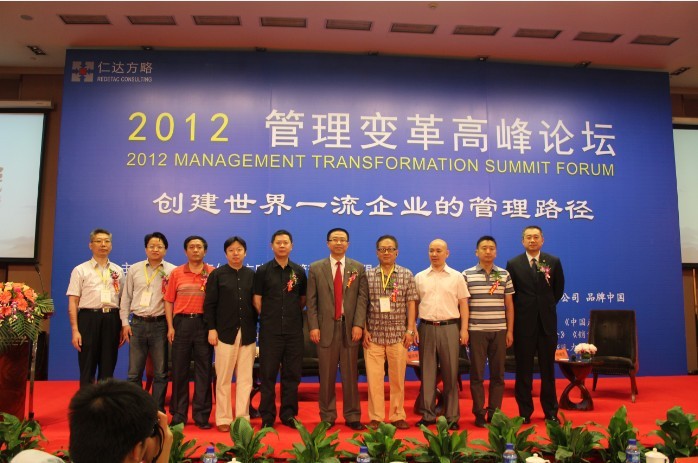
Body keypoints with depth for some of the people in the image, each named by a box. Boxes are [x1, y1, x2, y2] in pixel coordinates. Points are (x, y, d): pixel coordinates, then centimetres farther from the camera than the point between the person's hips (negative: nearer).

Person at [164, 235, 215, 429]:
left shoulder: (212, 273, 3)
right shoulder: (176, 273, 7)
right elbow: (169, 301, 7)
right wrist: (170, 326, -1)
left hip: (204, 322, -1)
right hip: (182, 322, 1)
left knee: (204, 369, 3)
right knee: (179, 369, 6)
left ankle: (201, 415, 11)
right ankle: (178, 414, 17)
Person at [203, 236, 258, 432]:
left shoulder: (252, 275, 8)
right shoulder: (217, 274, 3)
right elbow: (209, 304, 0)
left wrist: (255, 327, 4)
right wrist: (211, 329, -7)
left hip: (248, 334, 2)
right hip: (225, 333, -2)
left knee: (245, 379, 5)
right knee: (223, 379, 5)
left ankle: (243, 418, 14)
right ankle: (223, 419, 15)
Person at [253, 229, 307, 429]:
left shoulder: (299, 271, 8)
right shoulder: (263, 271, 2)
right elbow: (257, 300, 3)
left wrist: (294, 314, 8)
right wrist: (269, 317, 4)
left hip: (294, 330, 2)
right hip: (270, 330, -2)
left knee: (292, 373, 7)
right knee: (267, 374, 3)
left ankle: (288, 414, 19)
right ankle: (267, 416, 13)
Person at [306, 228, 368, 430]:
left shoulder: (358, 268, 7)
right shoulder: (316, 268, 6)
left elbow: (362, 298, 1)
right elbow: (312, 301, 2)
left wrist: (358, 324, -10)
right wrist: (313, 326, -6)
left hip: (350, 327, 1)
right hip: (326, 327, 0)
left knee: (350, 375, 6)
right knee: (327, 375, 5)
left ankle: (352, 417, 15)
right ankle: (327, 417, 16)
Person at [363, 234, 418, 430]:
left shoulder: (407, 275, 5)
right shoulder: (368, 276, 4)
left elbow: (411, 304, 4)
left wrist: (410, 330, -3)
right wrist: (364, 330, -2)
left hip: (399, 335, 0)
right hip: (373, 335, 0)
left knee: (398, 377, 6)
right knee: (373, 377, 0)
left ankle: (398, 416, 18)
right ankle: (376, 417, 10)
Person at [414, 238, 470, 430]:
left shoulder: (456, 277, 5)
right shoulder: (419, 277, 9)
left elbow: (463, 304, 4)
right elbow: (414, 304, 10)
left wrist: (464, 329, -3)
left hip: (449, 328, -1)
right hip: (426, 328, 1)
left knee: (450, 373, 3)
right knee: (427, 373, 7)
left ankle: (452, 416, 13)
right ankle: (427, 415, 16)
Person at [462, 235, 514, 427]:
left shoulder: (504, 275, 7)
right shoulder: (467, 275, 1)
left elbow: (509, 305, 9)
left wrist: (510, 331, 5)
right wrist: (463, 329, -3)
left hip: (499, 331, 2)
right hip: (476, 331, -2)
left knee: (498, 374, 6)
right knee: (477, 374, 3)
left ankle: (494, 412, 17)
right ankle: (479, 413, 12)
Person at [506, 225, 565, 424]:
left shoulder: (553, 262, 4)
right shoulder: (513, 264, 1)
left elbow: (559, 289, 12)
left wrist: (547, 306, 10)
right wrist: (522, 309, 3)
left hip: (547, 322, 1)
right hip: (523, 323, -1)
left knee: (548, 368, 8)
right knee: (523, 369, 5)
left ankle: (551, 411, 19)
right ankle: (524, 412, 14)